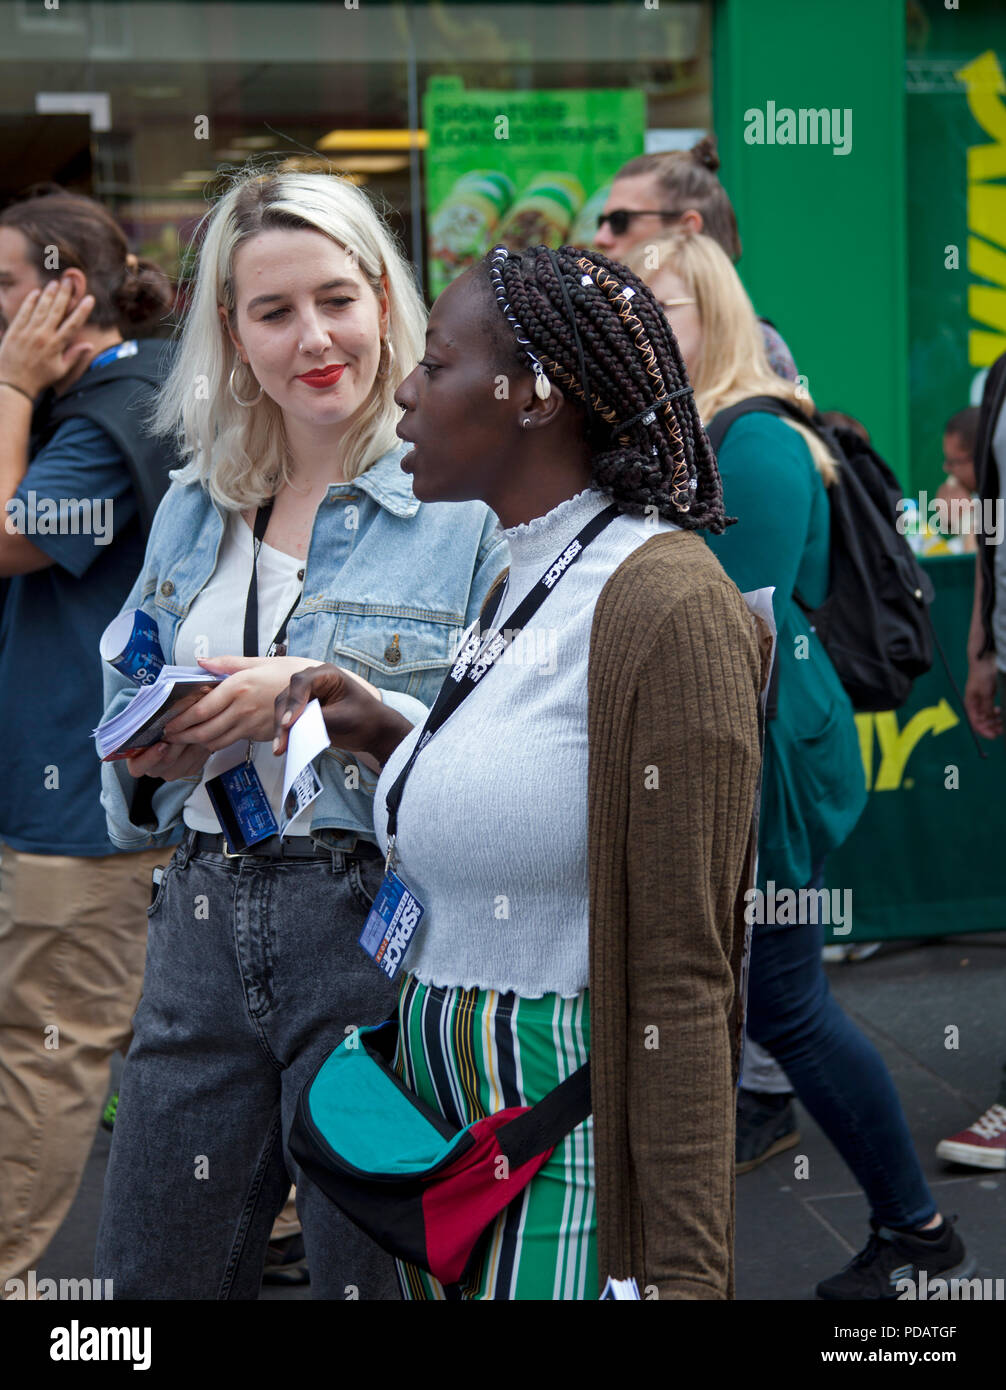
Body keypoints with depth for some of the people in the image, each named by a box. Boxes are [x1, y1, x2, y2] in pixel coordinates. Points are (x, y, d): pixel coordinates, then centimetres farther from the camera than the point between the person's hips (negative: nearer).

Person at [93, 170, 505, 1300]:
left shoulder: (462, 504, -7)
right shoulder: (193, 510, 11)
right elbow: (125, 713, 18)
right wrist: (156, 757, -4)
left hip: (379, 933, -5)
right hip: (203, 934, 5)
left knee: (372, 1272, 8)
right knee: (149, 1279, 13)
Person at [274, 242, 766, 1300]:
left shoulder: (666, 605, -17)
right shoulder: (520, 581, 10)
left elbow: (683, 976, -20)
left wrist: (682, 1272, -20)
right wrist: (388, 739, 6)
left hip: (568, 1177, -9)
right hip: (445, 1151, 9)